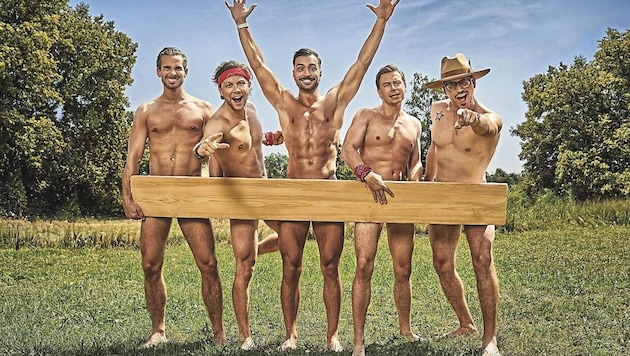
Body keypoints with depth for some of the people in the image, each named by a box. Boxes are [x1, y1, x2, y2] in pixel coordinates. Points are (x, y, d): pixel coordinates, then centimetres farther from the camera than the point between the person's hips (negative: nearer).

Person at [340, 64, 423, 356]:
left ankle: (406, 328, 27)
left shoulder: (414, 125, 17)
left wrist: (414, 178, 1)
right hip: (370, 197, -4)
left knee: (403, 269, 9)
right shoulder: (366, 116, 2)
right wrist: (368, 174, -29)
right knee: (364, 266, -12)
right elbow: (348, 149, -11)